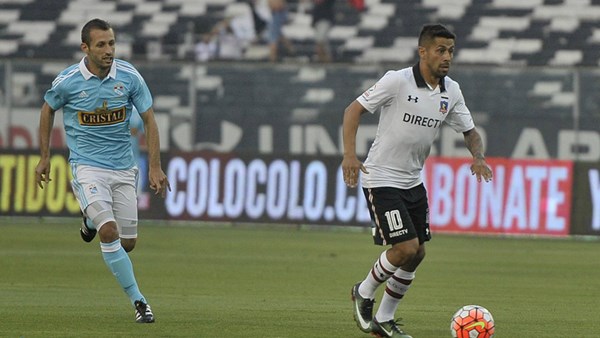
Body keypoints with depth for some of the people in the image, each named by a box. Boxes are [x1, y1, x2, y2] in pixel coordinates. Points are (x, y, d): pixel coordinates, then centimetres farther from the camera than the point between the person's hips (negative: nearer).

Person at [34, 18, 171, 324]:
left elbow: (148, 119, 1)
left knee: (127, 243, 6)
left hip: (123, 168, 3)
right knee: (109, 233, -22)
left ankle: (92, 220, 40)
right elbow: (48, 109, 9)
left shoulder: (129, 76, -8)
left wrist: (155, 167, -4)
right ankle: (138, 301, -12)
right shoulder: (67, 81, -11)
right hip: (87, 167, -3)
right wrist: (44, 157, 12)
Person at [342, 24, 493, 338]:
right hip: (381, 179, -7)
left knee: (416, 253, 8)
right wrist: (350, 154, -25)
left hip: (413, 182, 7)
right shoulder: (397, 80, -17)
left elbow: (470, 132, 12)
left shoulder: (451, 91, 2)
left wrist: (478, 157, -10)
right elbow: (354, 109, -12)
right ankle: (364, 293, 11)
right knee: (406, 247, -15)